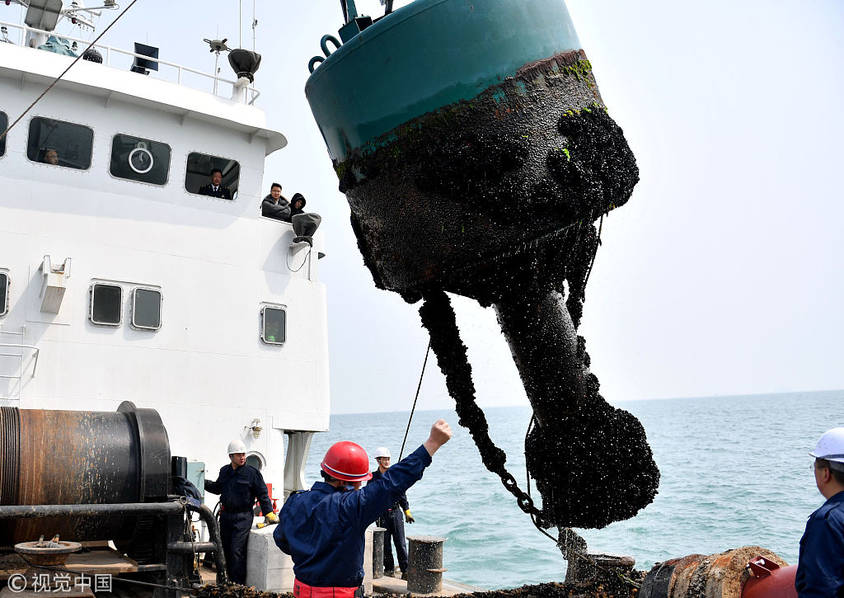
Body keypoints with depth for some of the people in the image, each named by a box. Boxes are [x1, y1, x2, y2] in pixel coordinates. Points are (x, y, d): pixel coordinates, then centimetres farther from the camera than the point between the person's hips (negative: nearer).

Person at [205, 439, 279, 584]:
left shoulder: (252, 473, -6)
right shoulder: (224, 471, 9)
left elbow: (262, 494, -3)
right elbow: (217, 488, 25)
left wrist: (268, 513, -7)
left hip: (243, 517, -6)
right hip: (225, 515, 6)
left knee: (237, 550, -11)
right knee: (227, 550, 11)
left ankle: (238, 584, -7)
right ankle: (230, 580, 23)